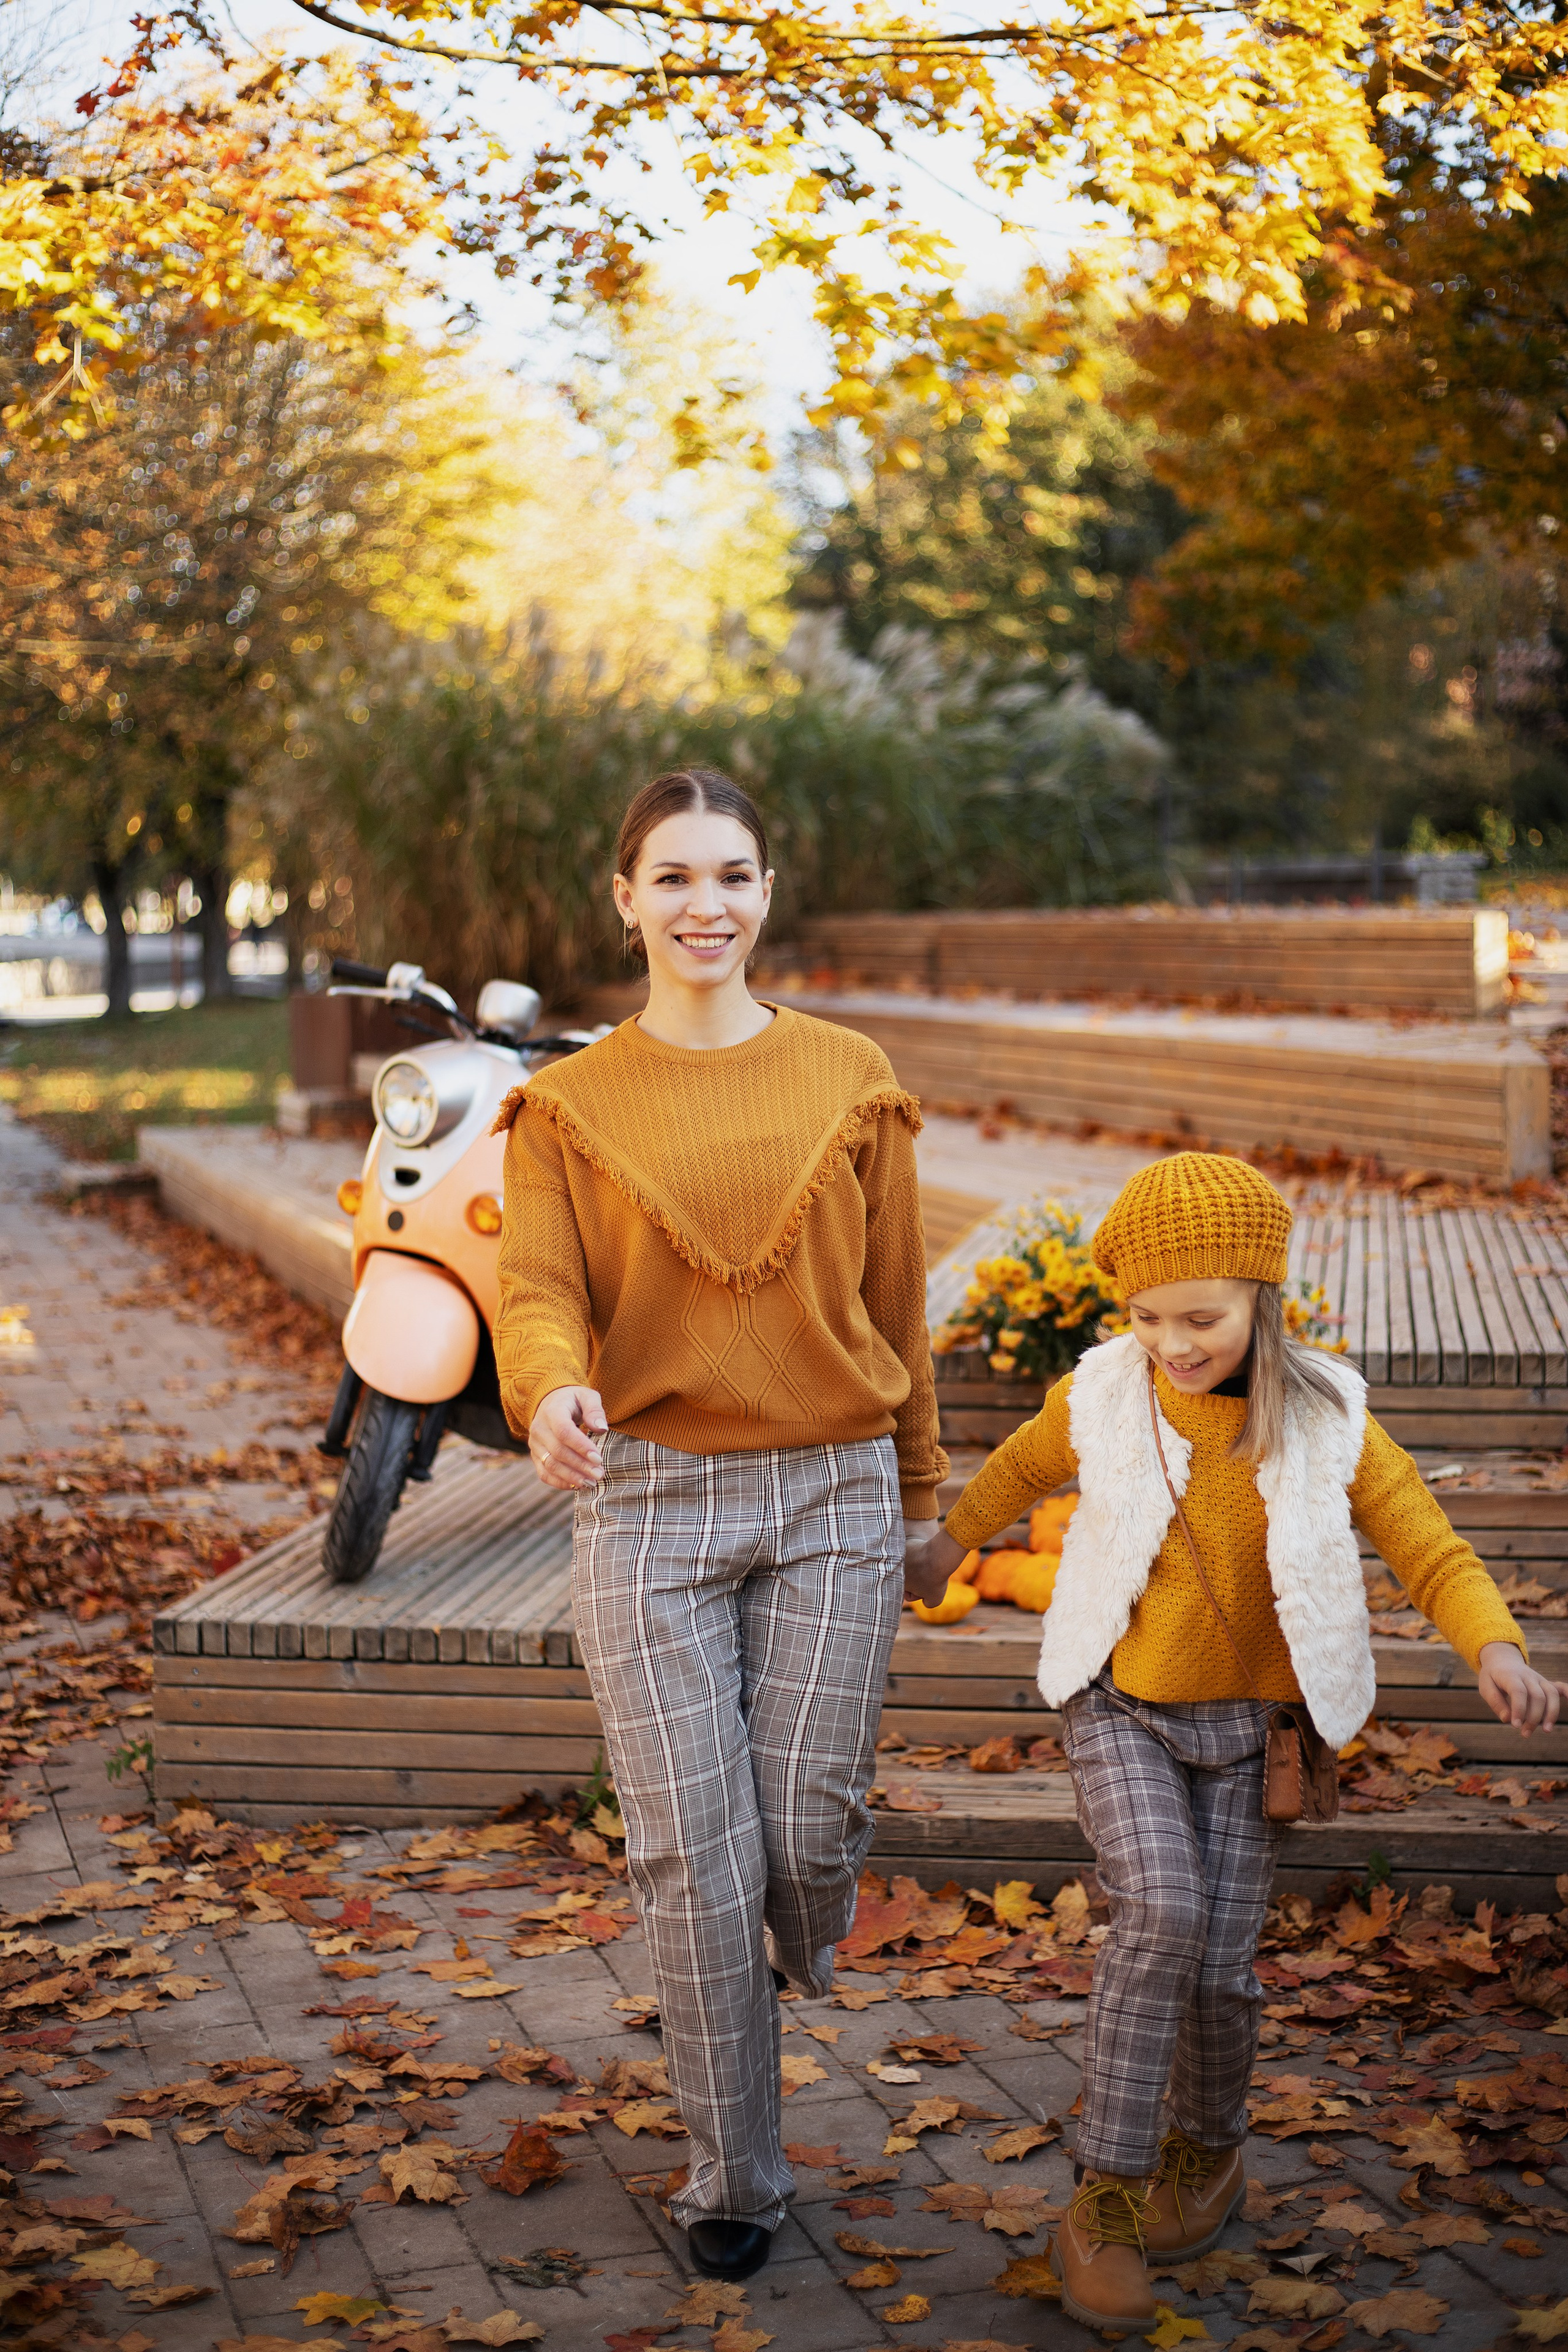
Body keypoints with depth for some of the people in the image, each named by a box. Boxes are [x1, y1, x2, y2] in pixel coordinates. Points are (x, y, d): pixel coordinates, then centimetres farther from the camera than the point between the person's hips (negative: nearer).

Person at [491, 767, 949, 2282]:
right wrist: (553, 1393, -28)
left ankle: (803, 1942, 39)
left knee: (806, 1828, -1)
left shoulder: (849, 1080, 5)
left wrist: (915, 1484, 14)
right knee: (694, 1855, -1)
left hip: (833, 1494, 1)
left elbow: (894, 1296, 10)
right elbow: (537, 1293, -6)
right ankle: (733, 2177, 17)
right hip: (647, 1499, -1)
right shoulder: (570, 1104, 3)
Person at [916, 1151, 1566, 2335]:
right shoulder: (1103, 1399, -11)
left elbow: (1435, 1555, -12)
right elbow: (1018, 1470, 11)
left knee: (1219, 1967, -4)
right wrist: (941, 1551, 26)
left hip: (1245, 1726, 1)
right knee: (1160, 1916, -23)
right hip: (1119, 1709, -1)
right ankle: (1105, 2199, -11)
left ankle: (1207, 2150, 28)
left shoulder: (1325, 1422, -13)